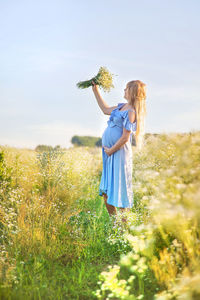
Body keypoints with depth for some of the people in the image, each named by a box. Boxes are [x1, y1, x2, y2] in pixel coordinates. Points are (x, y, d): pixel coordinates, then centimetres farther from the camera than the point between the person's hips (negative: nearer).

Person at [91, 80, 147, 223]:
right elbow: (105, 109, 29)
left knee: (119, 189, -4)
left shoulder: (131, 112, -15)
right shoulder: (121, 106, 12)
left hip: (119, 153, -9)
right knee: (106, 191, 14)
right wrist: (96, 91, 28)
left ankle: (125, 224, 6)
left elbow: (125, 137, -18)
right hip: (110, 153, 9)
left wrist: (111, 150, -11)